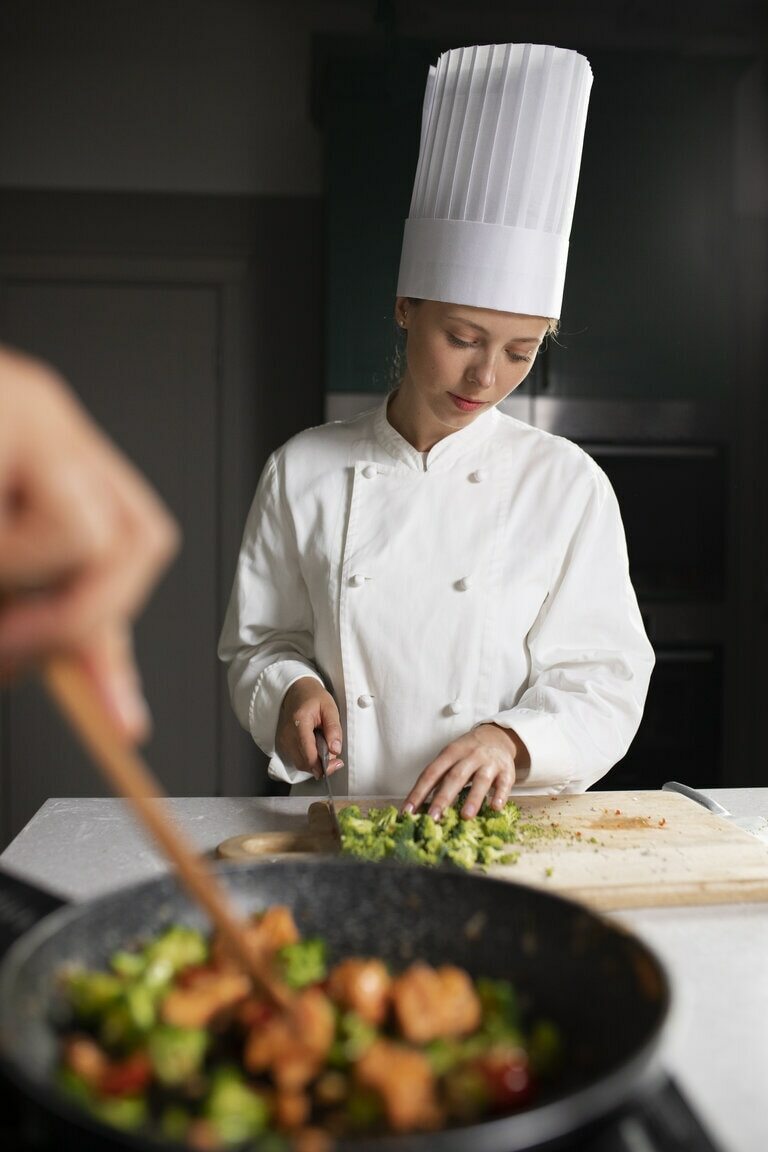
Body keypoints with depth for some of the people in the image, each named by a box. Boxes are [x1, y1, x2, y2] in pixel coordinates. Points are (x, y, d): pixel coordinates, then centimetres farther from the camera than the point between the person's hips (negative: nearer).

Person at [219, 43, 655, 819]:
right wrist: (291, 689, -9)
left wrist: (511, 740, -20)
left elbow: (605, 680, -2)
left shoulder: (567, 484, -1)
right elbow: (258, 641, 12)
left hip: (511, 835, -1)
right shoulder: (303, 472, 3)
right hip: (340, 828, 1)